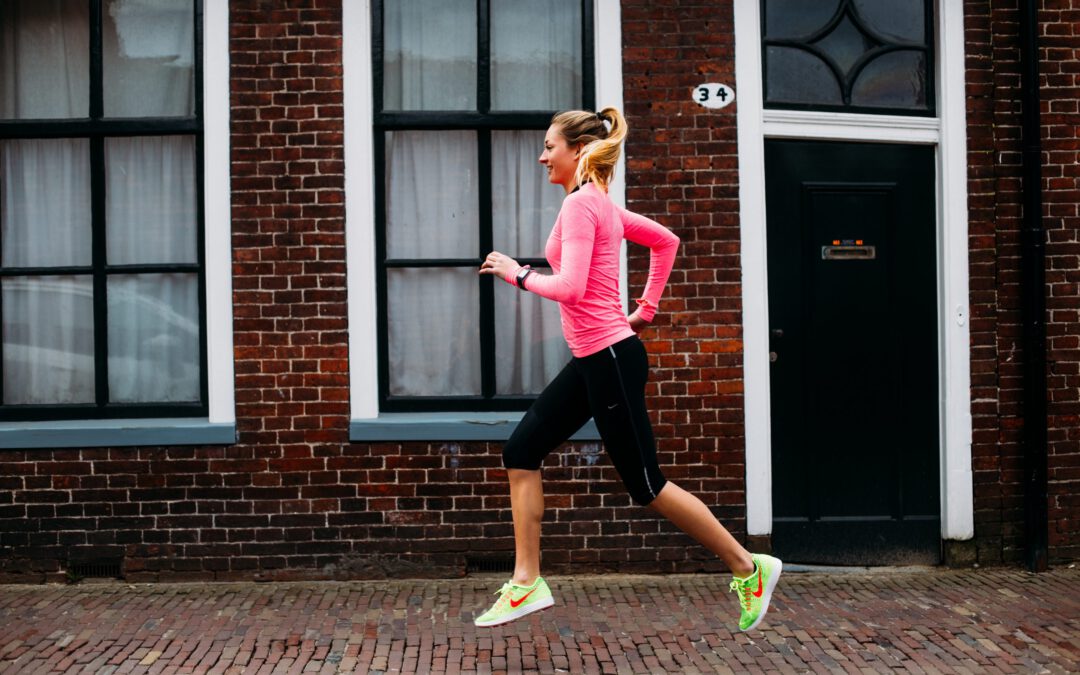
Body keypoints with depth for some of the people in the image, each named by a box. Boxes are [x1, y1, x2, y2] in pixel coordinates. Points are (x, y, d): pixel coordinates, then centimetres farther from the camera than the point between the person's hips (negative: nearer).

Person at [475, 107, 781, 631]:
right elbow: (666, 241, 25)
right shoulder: (602, 205, 13)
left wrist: (518, 274, -10)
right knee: (521, 451, 7)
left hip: (611, 359, -10)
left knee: (646, 485, 0)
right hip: (592, 359, 10)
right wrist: (646, 308, 23)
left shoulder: (580, 204, -15)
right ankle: (526, 584, 11)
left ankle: (748, 569, 13)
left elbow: (569, 288, -26)